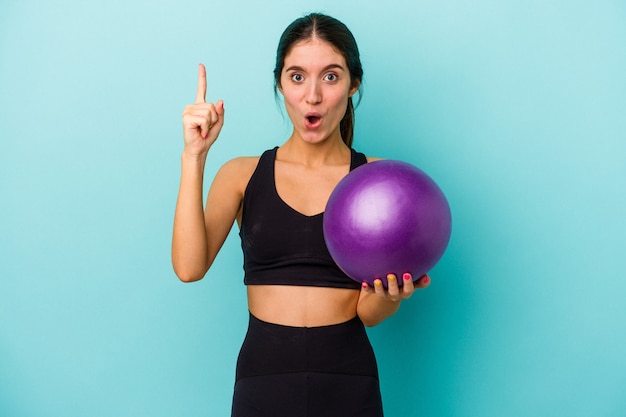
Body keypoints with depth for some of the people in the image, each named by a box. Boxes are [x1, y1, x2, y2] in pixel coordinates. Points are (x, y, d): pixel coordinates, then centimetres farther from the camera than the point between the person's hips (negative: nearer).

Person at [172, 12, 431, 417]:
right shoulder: (242, 175, 0)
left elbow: (370, 313, -3)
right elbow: (189, 267, -15)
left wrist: (389, 295, -25)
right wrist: (194, 156, -18)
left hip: (348, 380, 0)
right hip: (263, 373, 0)